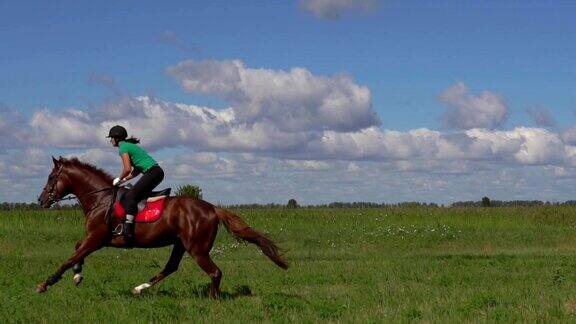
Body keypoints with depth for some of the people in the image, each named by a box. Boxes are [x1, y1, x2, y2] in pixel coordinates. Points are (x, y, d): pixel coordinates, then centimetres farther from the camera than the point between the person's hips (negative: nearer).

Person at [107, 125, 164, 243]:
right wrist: (123, 180, 19)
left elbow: (127, 169, -16)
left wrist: (119, 179, 1)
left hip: (152, 172, -10)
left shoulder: (123, 147, -4)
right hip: (157, 172, 10)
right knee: (136, 196, 15)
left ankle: (128, 229, -24)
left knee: (129, 197, -15)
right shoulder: (129, 145, 25)